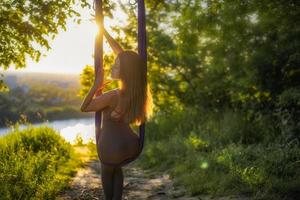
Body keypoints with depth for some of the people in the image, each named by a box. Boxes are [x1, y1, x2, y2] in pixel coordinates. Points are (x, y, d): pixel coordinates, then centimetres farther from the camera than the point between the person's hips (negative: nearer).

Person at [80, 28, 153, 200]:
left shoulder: (111, 96, -28)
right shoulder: (137, 87, -9)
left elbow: (84, 107, -11)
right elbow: (121, 53, -1)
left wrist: (97, 85, -9)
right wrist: (103, 30, 5)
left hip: (112, 147, -5)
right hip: (132, 146, 5)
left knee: (107, 171, 29)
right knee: (117, 168, 36)